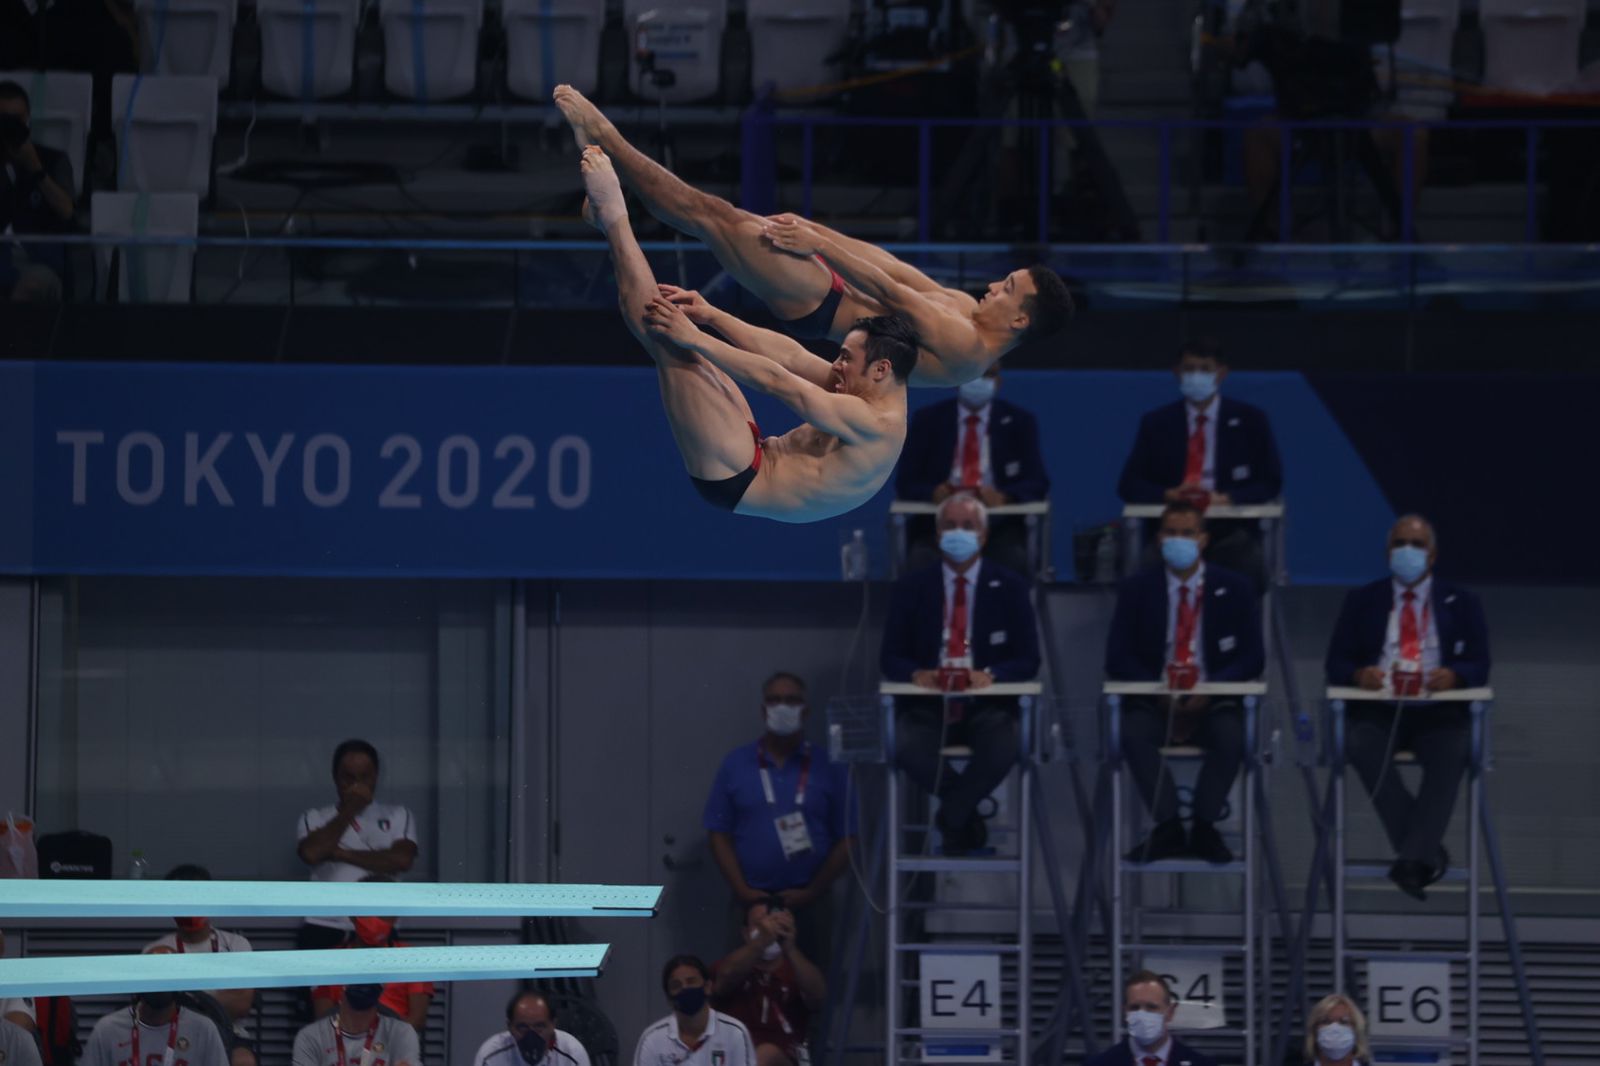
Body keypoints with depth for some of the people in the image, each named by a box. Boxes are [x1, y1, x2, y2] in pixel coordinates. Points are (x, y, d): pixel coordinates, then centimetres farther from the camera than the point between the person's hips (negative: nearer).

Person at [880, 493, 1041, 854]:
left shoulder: (1009, 588, 6)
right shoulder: (911, 589, 8)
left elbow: (1028, 660, 1)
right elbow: (890, 658, 5)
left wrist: (989, 675, -20)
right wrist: (917, 674, -19)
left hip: (986, 705, -1)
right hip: (928, 703, 1)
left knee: (1003, 749, -35)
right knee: (907, 748, -34)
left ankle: (951, 816, -9)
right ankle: (966, 815, -7)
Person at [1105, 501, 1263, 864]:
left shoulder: (1235, 590, 5)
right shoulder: (1137, 589, 5)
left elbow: (1253, 659, 0)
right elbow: (1117, 659, 0)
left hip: (1213, 701, 0)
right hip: (1154, 701, 0)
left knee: (1232, 736, -34)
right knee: (1133, 732, -34)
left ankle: (1204, 828, -17)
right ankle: (1168, 827, -25)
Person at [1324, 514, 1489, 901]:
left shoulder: (1460, 604, 15)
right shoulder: (1362, 602, 16)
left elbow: (1479, 665, 4)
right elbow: (1336, 663, 8)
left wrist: (1453, 676, -20)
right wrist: (1358, 674, -17)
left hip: (1438, 711, -1)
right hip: (1378, 709, 1)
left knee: (1453, 752, -36)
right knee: (1358, 745, -35)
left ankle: (1414, 858, -39)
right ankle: (1426, 851, -30)